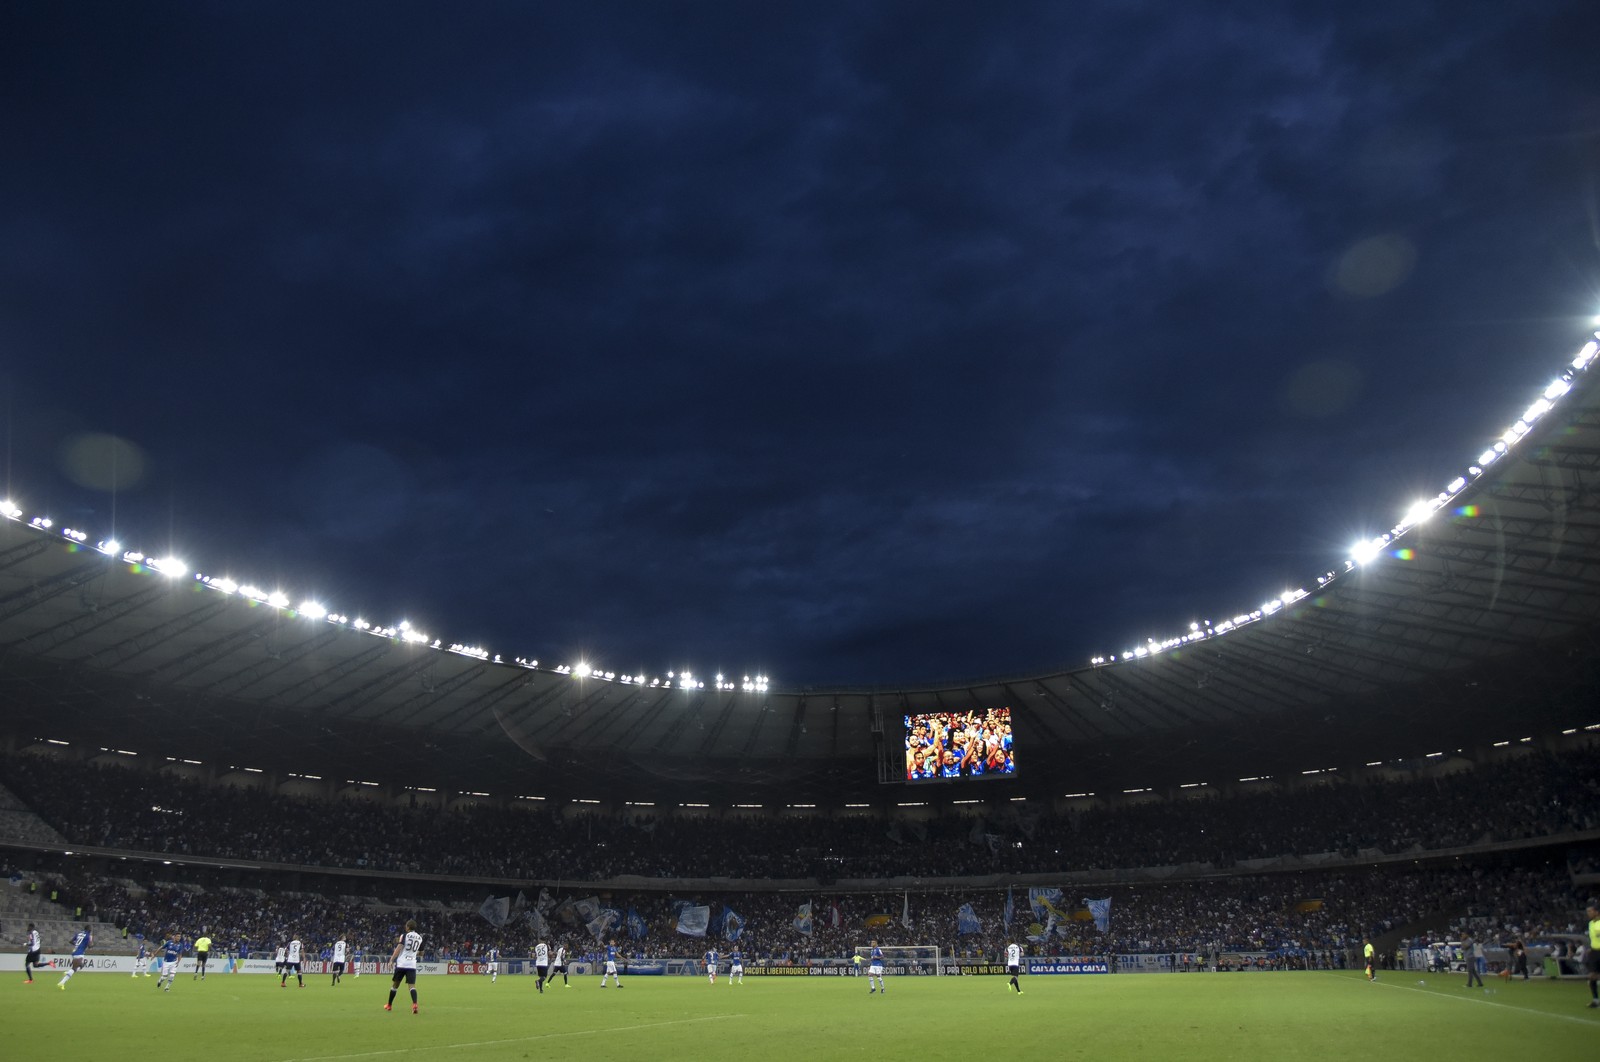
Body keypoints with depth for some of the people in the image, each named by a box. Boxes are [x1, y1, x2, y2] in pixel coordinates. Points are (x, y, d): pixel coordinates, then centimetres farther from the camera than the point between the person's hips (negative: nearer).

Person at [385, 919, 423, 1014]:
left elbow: (399, 948, -15)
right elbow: (421, 953, 22)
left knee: (395, 984, 15)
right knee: (412, 986, -5)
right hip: (412, 964, 2)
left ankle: (389, 1005, 28)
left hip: (401, 964, -2)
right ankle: (415, 1004, -28)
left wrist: (391, 960, -16)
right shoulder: (420, 937, 12)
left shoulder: (404, 935, -2)